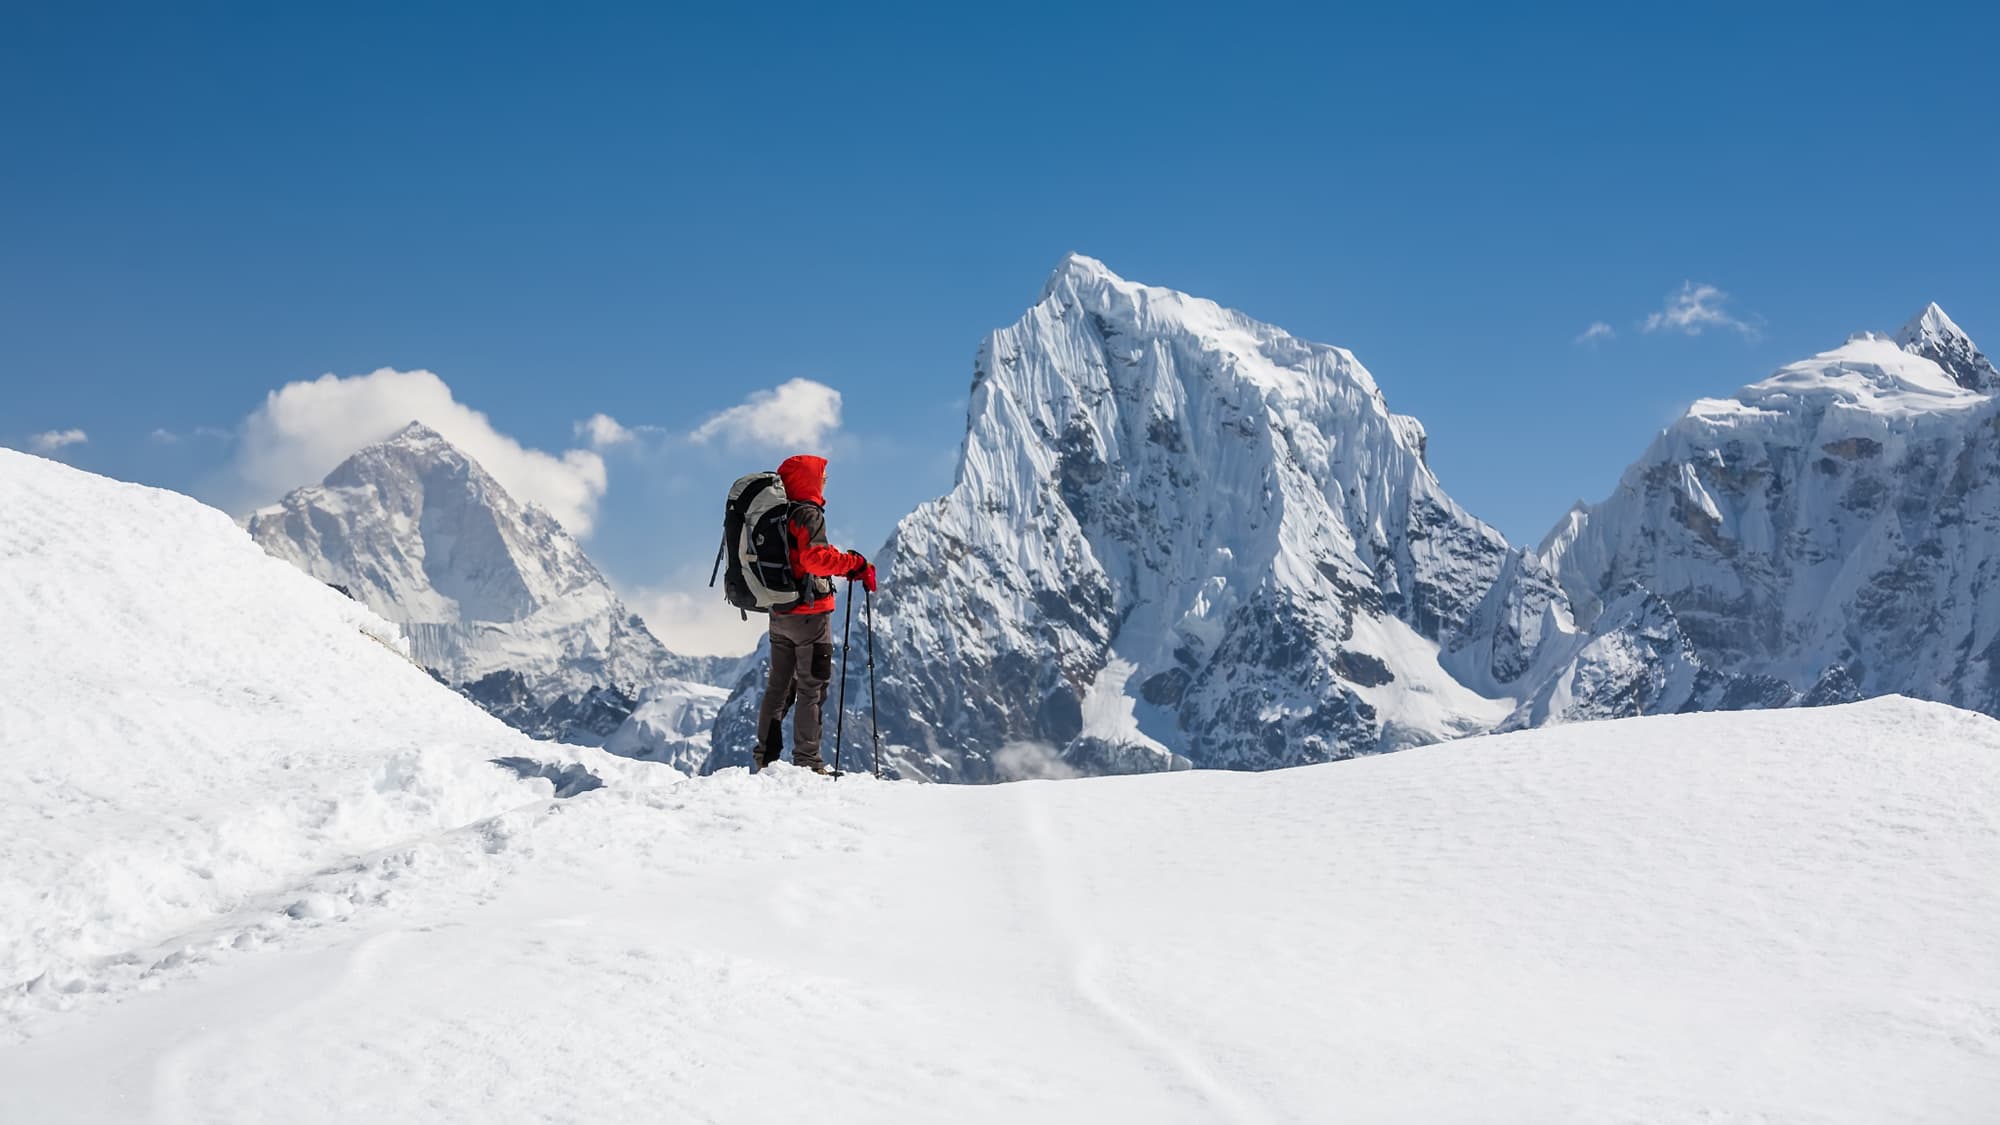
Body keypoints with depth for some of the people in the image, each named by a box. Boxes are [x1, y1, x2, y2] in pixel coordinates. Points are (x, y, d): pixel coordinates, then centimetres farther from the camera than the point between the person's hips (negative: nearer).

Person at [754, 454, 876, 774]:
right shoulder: (808, 514, -14)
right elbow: (814, 556, -27)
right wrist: (853, 564, -17)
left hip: (779, 614, 8)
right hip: (810, 612, -8)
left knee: (778, 686, 14)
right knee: (812, 688, -3)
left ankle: (766, 757, 16)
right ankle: (807, 764, -4)